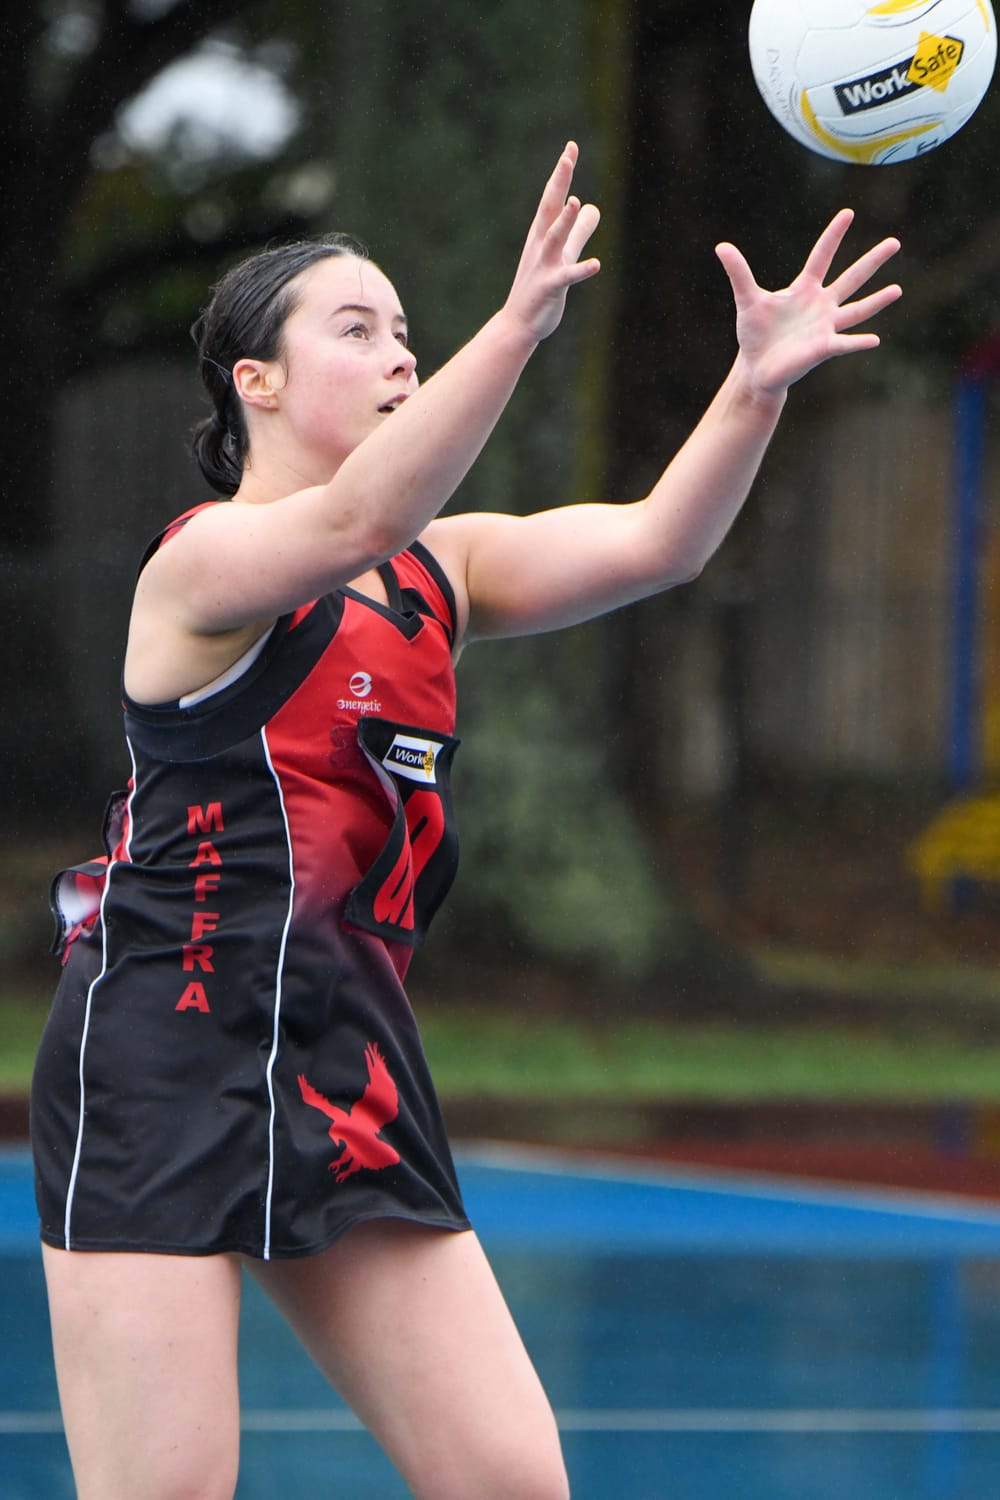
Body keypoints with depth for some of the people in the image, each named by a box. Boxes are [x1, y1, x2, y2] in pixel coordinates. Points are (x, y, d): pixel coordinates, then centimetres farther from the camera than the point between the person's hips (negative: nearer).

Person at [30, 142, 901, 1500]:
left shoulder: (435, 570, 13)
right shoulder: (202, 561, -9)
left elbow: (651, 546, -1)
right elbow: (349, 522, -30)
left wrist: (757, 384, -19)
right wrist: (519, 326, -41)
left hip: (349, 1069, 7)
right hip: (161, 1060, -7)